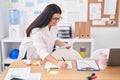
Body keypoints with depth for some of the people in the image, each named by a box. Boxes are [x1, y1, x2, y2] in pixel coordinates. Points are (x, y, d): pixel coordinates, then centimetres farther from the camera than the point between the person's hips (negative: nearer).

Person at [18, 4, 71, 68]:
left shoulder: (54, 26, -10)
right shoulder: (37, 31, -33)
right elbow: (42, 52, -43)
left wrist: (64, 45, -6)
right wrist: (57, 62, -56)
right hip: (30, 59, -5)